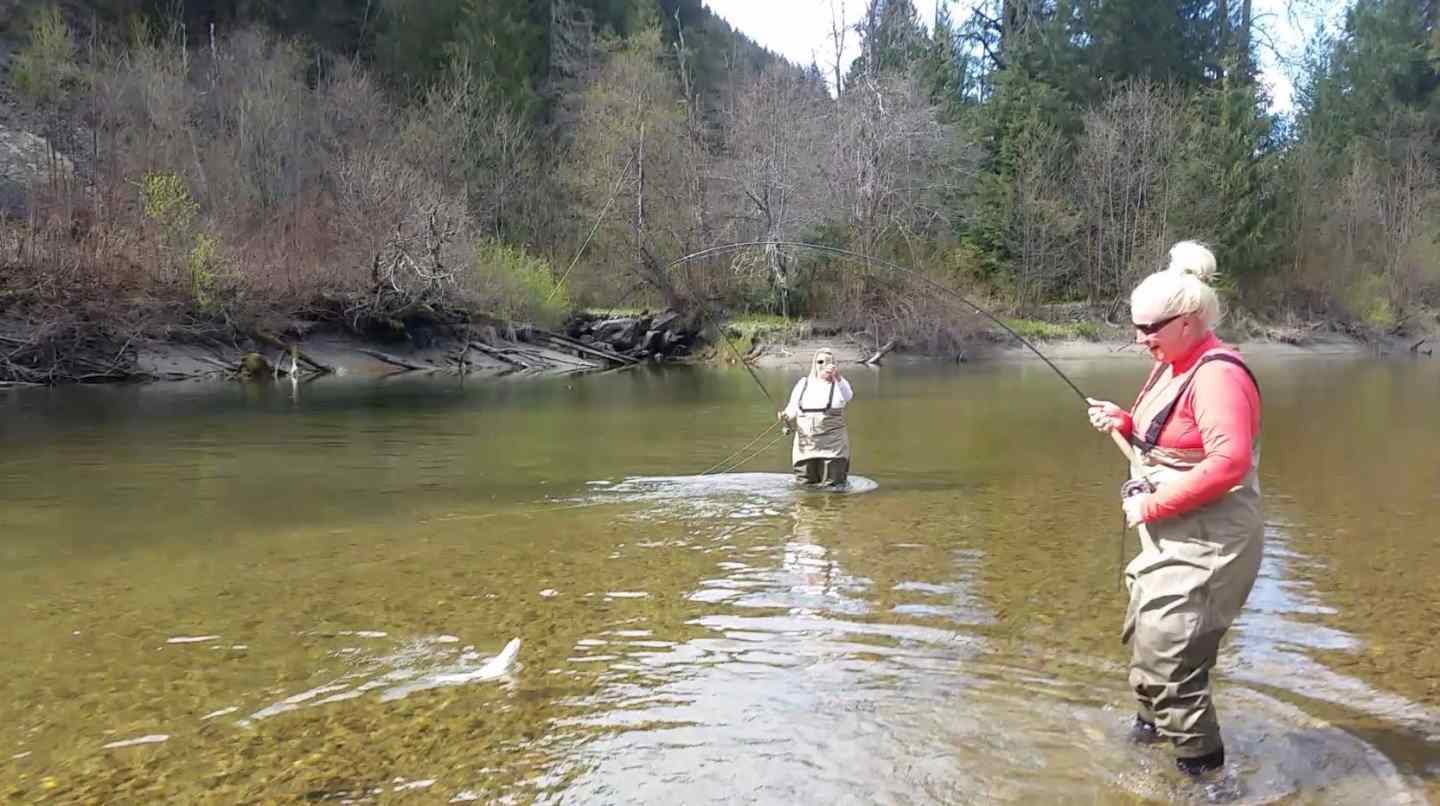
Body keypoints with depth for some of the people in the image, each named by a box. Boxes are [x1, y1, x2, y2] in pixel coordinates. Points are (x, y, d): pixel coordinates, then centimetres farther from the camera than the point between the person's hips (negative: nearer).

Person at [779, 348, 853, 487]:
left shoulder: (839, 383, 1)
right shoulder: (803, 384, 9)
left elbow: (847, 396, -22)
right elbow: (792, 410, 9)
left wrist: (837, 378, -41)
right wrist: (785, 417, -14)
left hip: (832, 446, -2)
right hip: (805, 446, 2)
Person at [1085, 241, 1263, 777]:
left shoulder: (1217, 374, -22)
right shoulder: (1172, 365, 8)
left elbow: (1229, 462, -31)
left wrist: (1153, 505, -25)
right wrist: (1124, 422, 1)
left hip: (1207, 542, -11)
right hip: (1171, 536, 11)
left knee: (1166, 657, -9)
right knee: (1142, 634, 25)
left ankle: (1201, 764, 9)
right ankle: (1155, 720, 48)